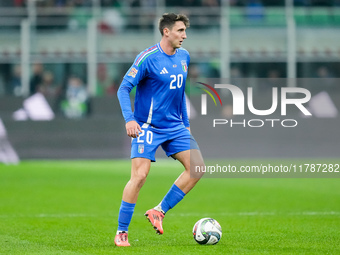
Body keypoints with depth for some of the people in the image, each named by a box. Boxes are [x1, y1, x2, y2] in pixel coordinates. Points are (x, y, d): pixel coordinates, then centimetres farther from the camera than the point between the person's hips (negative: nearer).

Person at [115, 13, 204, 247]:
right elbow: (124, 89, -14)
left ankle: (159, 212, 5)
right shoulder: (147, 58, -14)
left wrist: (185, 122, 20)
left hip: (175, 126, 7)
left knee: (197, 167, -5)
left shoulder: (184, 57, 7)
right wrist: (129, 119, -26)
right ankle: (121, 232, -1)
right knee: (139, 176, -13)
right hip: (147, 127, -7)